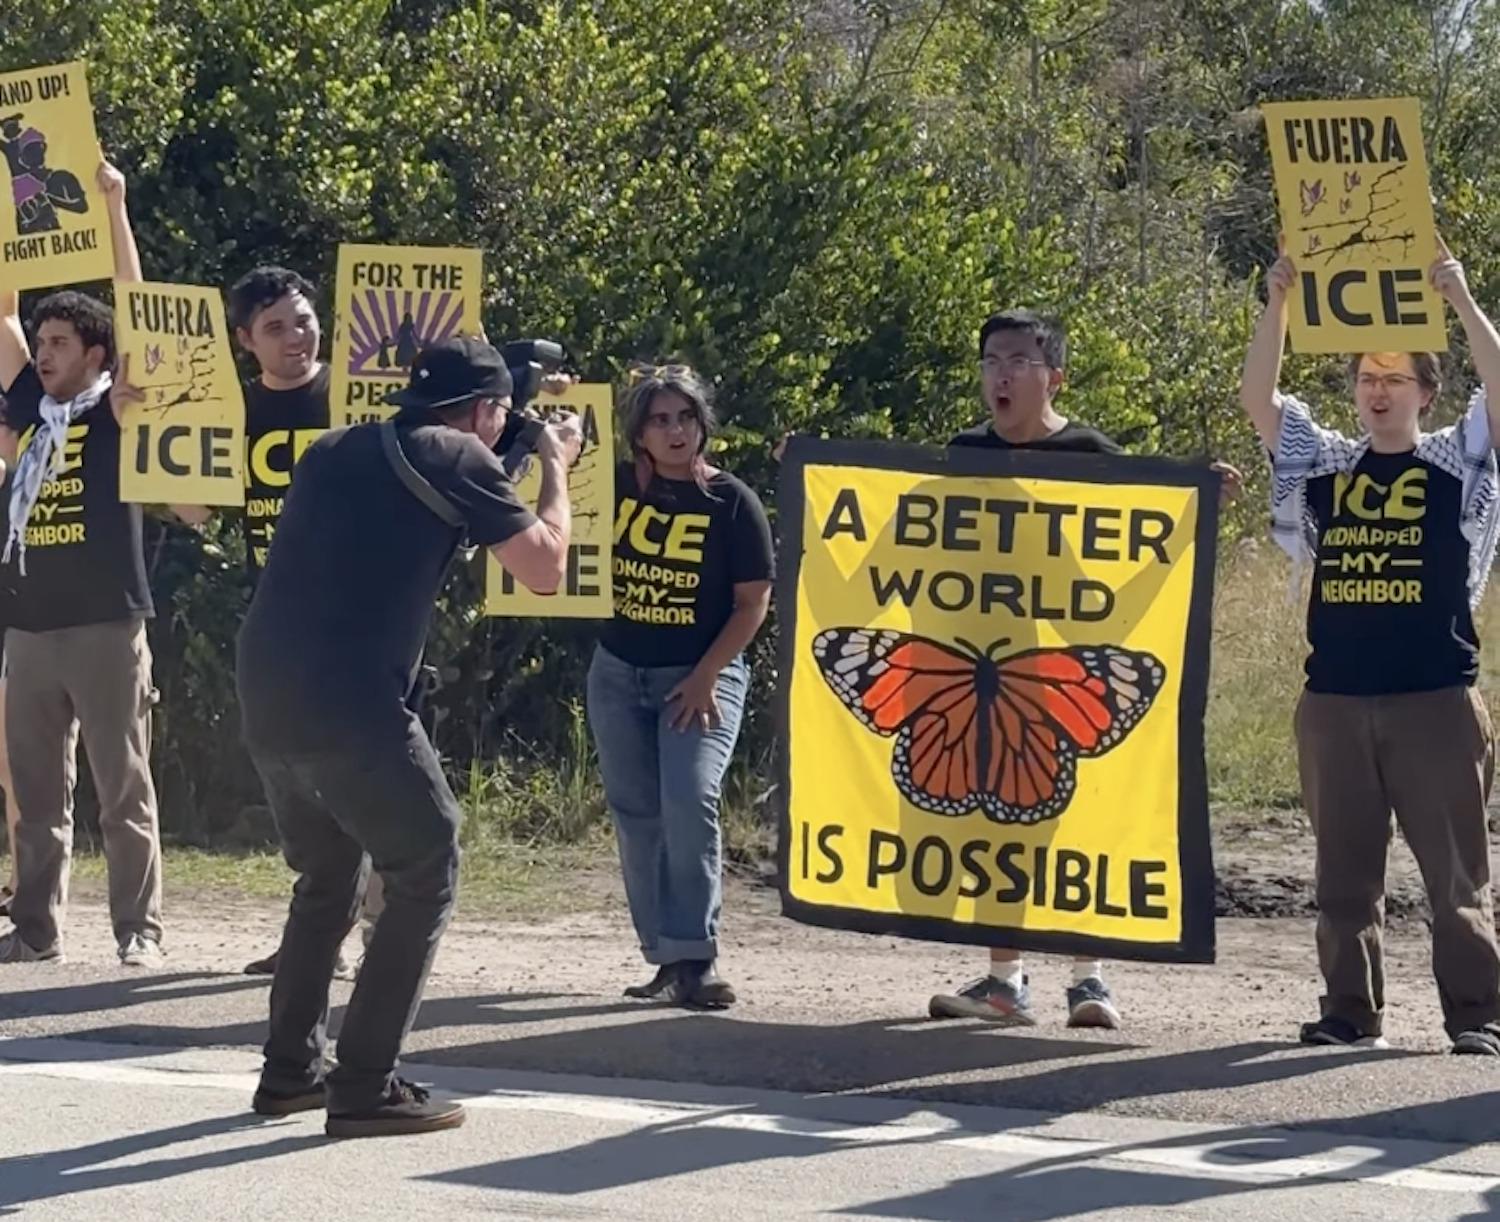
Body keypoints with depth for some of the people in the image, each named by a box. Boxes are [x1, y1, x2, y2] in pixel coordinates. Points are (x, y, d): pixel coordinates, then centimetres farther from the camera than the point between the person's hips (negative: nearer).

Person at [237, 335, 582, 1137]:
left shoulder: (333, 451, 21)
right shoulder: (453, 458, 1)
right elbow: (544, 569, 0)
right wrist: (557, 467, 16)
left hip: (266, 698, 7)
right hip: (350, 705, -7)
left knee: (328, 875, 24)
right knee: (427, 875, 4)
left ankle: (290, 1070, 25)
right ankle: (366, 1089, -1)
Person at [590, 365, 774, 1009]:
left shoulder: (732, 502, -7)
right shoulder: (615, 487, 1)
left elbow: (752, 603, -6)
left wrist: (706, 676, -14)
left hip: (703, 675, -4)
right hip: (618, 673, 4)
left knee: (688, 803, -20)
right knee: (636, 816, 4)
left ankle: (695, 956, -16)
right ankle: (666, 956, 12)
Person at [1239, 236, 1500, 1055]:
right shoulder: (1323, 464, 11)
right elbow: (1256, 399, 2)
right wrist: (1279, 304, -8)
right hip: (1334, 701, 3)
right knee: (1344, 872, 8)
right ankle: (1351, 1012, 14)